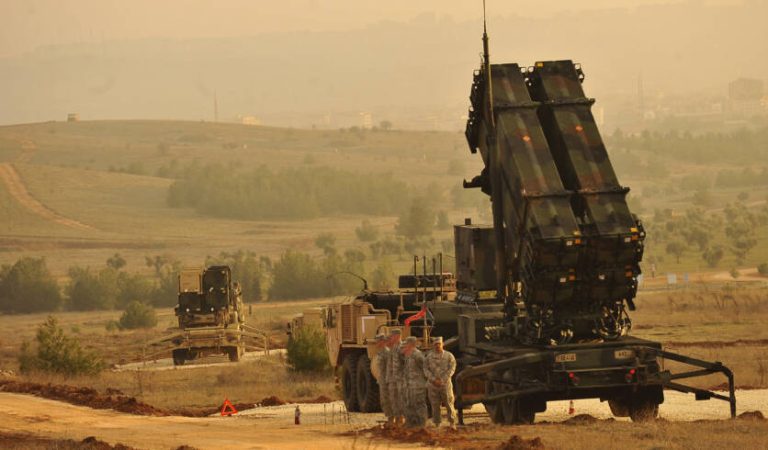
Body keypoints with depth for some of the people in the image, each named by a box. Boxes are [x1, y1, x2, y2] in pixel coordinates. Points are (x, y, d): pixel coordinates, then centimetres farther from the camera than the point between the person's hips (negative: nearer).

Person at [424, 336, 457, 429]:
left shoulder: (449, 356, 1)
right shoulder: (429, 357, 6)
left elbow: (451, 369, -6)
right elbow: (426, 370, 0)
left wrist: (442, 380, -14)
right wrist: (434, 380, -15)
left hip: (445, 384, -2)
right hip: (432, 385, 2)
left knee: (449, 404, -4)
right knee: (435, 406, 2)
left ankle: (452, 424, 4)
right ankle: (437, 425, 8)